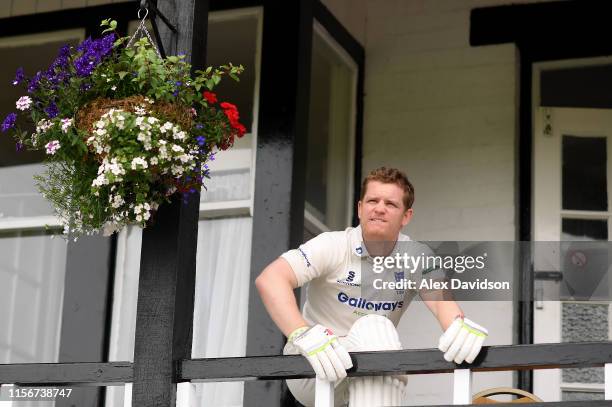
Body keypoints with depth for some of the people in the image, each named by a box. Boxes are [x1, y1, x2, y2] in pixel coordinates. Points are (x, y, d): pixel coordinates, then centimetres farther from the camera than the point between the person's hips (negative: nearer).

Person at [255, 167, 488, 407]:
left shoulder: (417, 257, -2)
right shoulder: (333, 246, -12)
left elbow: (440, 297, -20)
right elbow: (269, 279, -25)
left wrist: (459, 326, -46)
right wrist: (302, 334, -43)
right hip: (312, 369, -4)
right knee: (375, 329, -28)